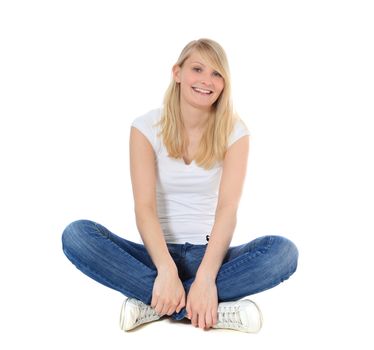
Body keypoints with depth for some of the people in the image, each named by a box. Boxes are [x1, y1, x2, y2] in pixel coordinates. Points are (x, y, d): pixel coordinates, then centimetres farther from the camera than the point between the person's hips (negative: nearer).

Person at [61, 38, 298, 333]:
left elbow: (228, 208, -15)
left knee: (284, 251, -27)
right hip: (158, 252, 0)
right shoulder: (147, 127, -4)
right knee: (76, 234, -26)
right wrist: (166, 270, -31)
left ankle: (154, 304, -28)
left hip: (208, 253, 0)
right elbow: (144, 206, -14)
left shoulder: (234, 131, -3)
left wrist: (206, 277, -31)